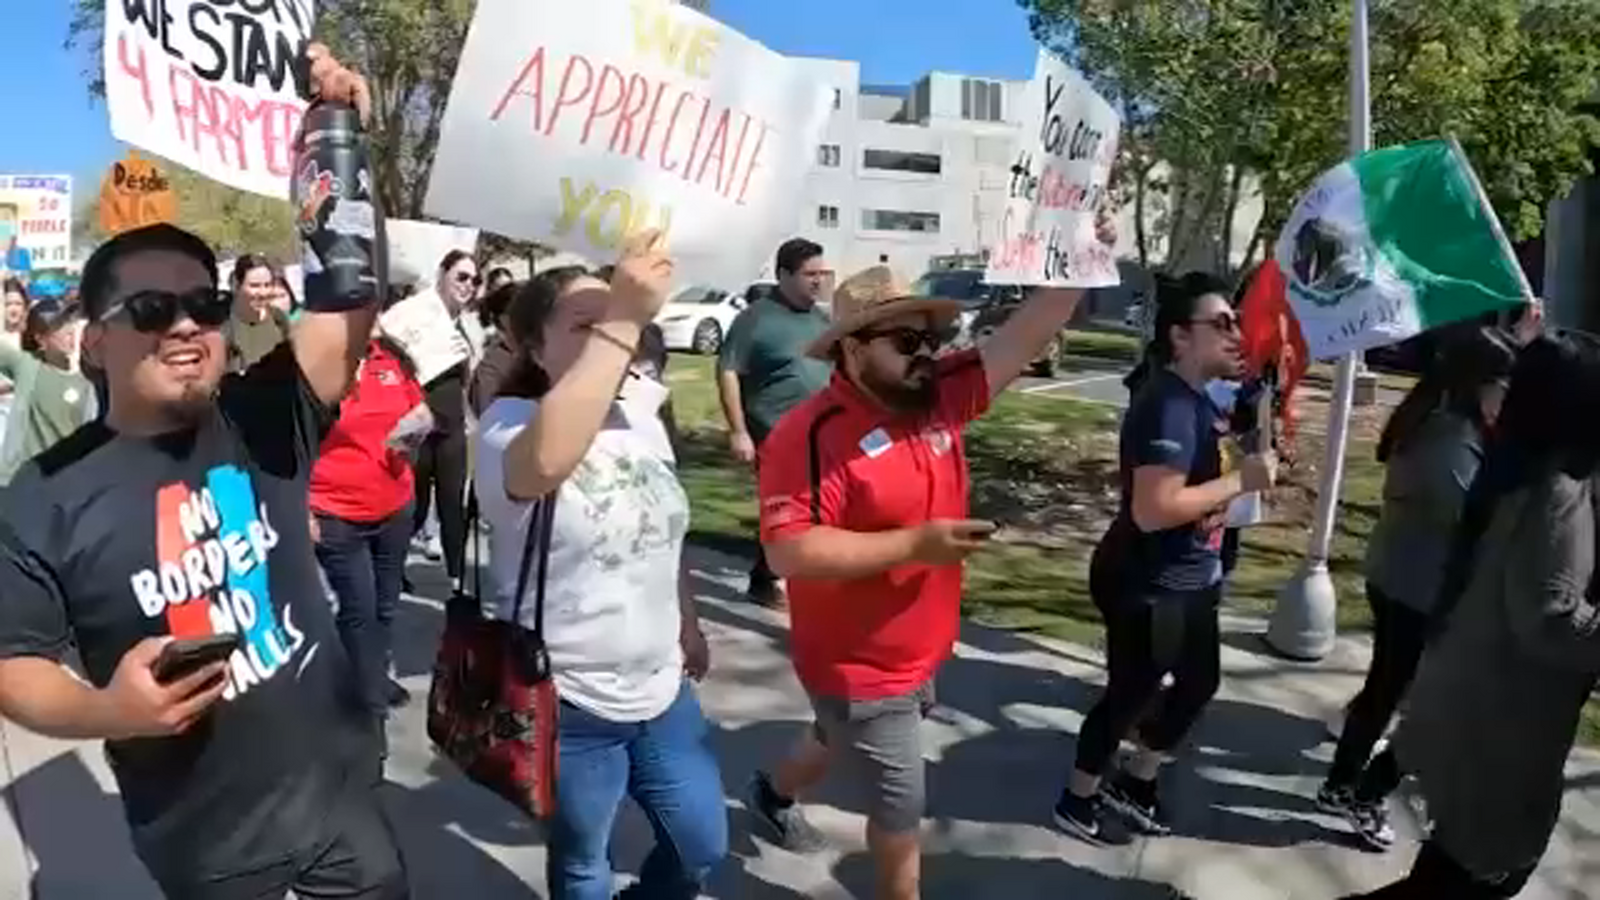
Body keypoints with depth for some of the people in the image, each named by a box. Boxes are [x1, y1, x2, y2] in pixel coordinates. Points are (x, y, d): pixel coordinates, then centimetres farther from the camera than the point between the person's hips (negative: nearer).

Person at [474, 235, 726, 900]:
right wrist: (621, 320, -44)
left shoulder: (642, 420, 2)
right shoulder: (510, 422, -19)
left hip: (661, 691, 6)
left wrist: (688, 625, 21)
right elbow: (544, 462, -45)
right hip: (568, 706, -6)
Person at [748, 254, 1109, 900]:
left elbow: (1024, 335, -7)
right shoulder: (810, 434, -26)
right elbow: (787, 553, -32)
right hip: (859, 670, -8)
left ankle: (774, 793, 62)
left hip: (921, 655, 8)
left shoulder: (939, 396, -5)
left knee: (845, 745, 33)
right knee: (901, 810, 7)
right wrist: (915, 543, -34)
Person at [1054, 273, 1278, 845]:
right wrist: (1241, 481, -26)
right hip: (1147, 586, -10)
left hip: (1187, 579, 10)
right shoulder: (1169, 406, -25)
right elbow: (1152, 508, -33)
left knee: (1200, 682, 22)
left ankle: (1134, 784, 40)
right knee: (1130, 694, 6)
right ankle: (1077, 799, 28)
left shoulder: (1194, 398, 8)